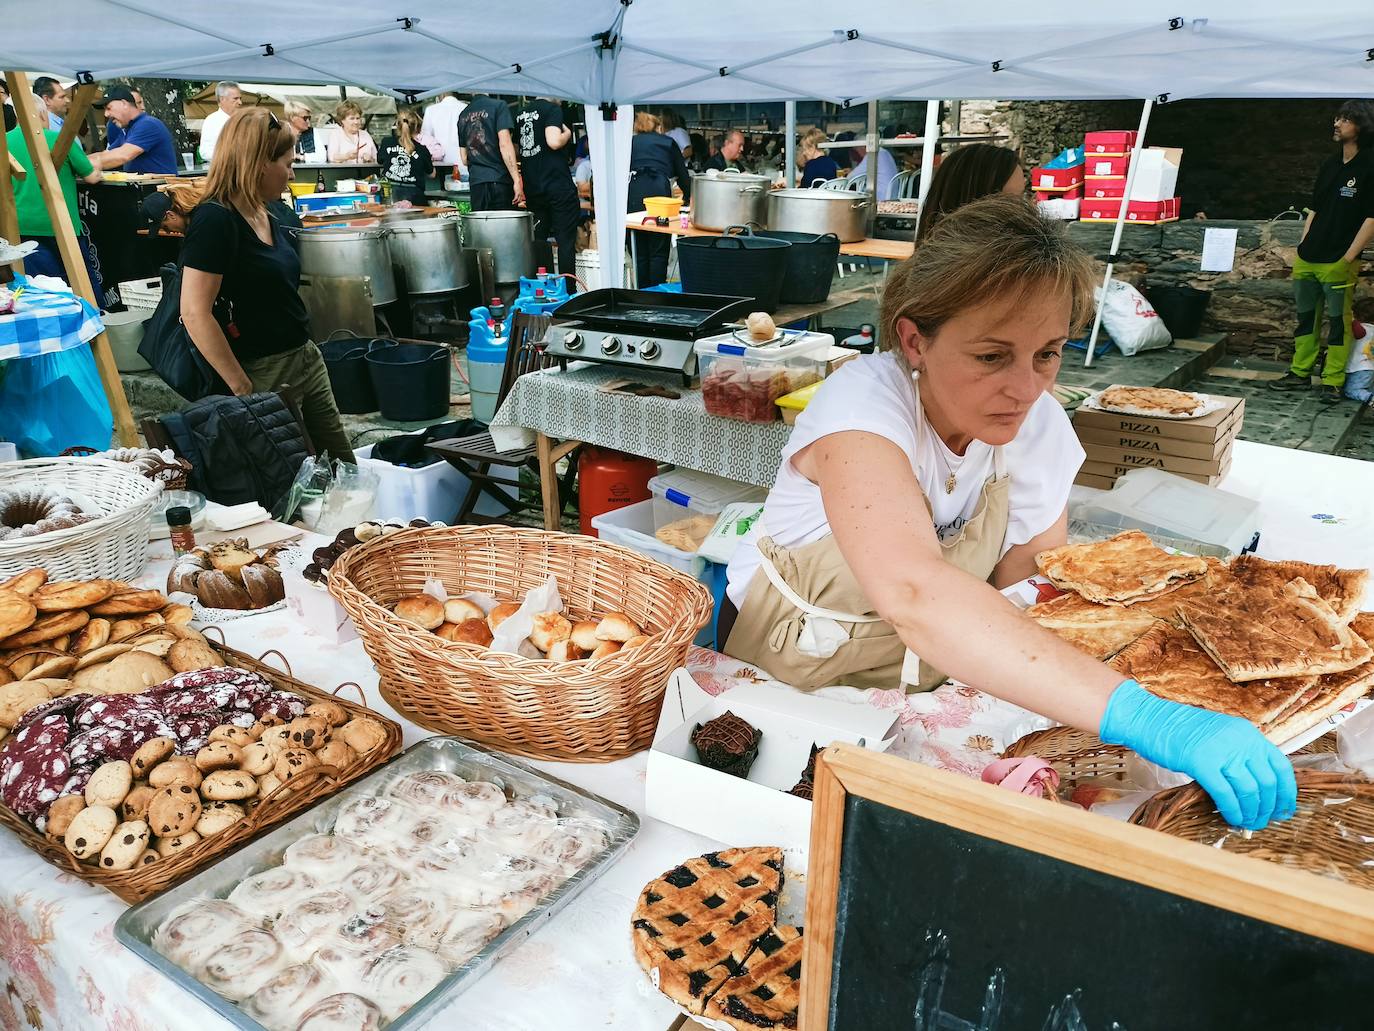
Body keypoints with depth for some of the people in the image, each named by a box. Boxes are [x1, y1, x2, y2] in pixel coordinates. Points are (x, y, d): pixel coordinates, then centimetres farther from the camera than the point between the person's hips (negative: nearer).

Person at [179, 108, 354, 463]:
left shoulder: (267, 216, 10)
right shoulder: (215, 220, -16)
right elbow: (196, 313, -21)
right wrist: (243, 389, -19)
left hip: (306, 358, 9)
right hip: (265, 375, -8)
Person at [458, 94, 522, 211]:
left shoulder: (463, 115, 16)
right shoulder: (499, 106, -2)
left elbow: (464, 160, 17)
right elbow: (504, 144, -13)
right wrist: (517, 180, -14)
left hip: (475, 183, 5)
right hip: (499, 180, -5)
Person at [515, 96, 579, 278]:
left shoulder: (520, 113, 14)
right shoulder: (553, 108, -7)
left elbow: (515, 150, 18)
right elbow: (554, 141, -21)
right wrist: (567, 133, -2)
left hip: (531, 186, 7)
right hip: (558, 185, -6)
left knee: (537, 241, 12)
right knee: (566, 241, -2)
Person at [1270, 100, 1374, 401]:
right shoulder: (1331, 164, 13)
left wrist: (1349, 257, -14)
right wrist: (1301, 249, 13)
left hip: (1338, 263, -7)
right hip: (1308, 259, 7)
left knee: (1338, 320, 0)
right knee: (1306, 316, 13)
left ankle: (1332, 382, 5)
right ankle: (1300, 373, 22)